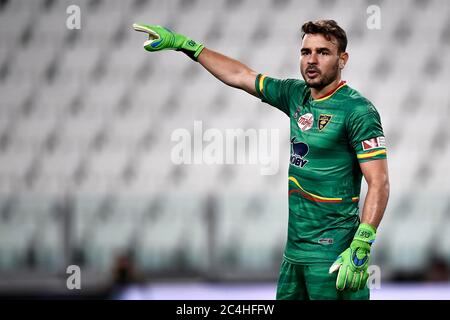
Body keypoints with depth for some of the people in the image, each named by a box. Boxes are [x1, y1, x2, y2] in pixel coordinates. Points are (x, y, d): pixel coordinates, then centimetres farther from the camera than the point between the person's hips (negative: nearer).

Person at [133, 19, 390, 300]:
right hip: (295, 249, 7)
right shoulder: (296, 95, 9)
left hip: (331, 255, -7)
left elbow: (379, 184, -16)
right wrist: (182, 43, 22)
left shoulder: (358, 110, -11)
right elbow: (240, 75, 20)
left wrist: (360, 248, -25)